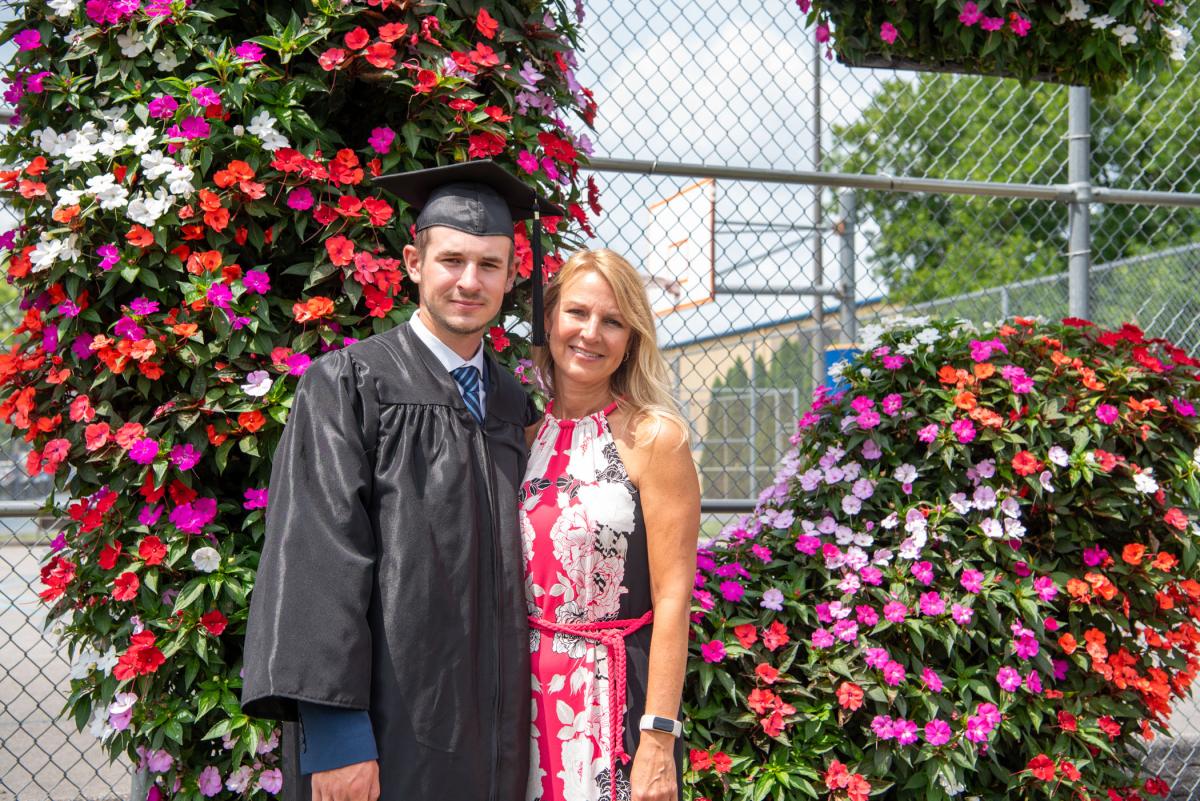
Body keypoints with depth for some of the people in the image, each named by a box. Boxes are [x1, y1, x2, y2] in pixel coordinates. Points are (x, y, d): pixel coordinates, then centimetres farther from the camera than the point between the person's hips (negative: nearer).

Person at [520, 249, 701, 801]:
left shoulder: (653, 437, -9)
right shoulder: (529, 439, 6)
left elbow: (672, 596, -13)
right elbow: (520, 583, 12)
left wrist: (659, 742, -18)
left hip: (620, 695, -5)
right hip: (531, 692, 5)